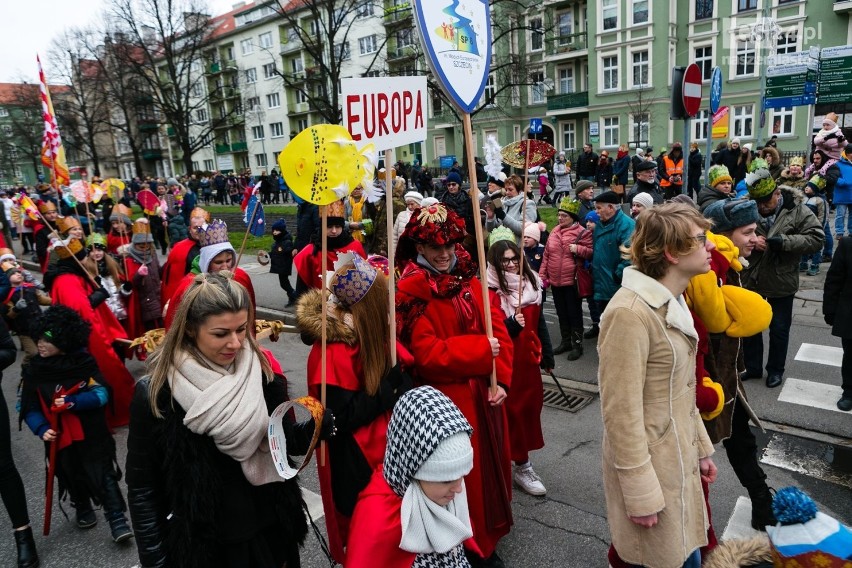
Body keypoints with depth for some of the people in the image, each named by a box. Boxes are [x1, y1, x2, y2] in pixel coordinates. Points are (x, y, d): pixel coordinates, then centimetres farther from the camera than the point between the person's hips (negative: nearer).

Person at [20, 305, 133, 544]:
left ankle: (117, 518, 5)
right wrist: (42, 429, -16)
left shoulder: (84, 363, -12)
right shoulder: (33, 370, -5)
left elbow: (102, 394, -15)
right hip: (59, 436, 3)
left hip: (92, 434, -3)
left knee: (103, 473, -3)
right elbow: (28, 408, -2)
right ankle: (82, 508, 42)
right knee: (71, 475, 19)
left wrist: (72, 402, -28)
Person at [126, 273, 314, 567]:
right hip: (200, 543, -3)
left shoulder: (262, 372, -9)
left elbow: (286, 441, 0)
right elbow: (142, 489, -9)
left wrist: (319, 425, -19)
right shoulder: (155, 392, -17)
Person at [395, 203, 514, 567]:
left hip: (484, 394, 6)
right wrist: (480, 350, -20)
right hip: (446, 400, -6)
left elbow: (498, 331, -1)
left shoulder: (471, 283, 5)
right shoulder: (411, 292, -12)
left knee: (488, 465, 20)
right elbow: (427, 354, -20)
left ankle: (487, 537, 44)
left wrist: (500, 379, -13)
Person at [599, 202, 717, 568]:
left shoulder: (673, 301, 5)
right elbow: (622, 412, -24)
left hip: (679, 458, 9)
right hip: (649, 464, -8)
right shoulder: (631, 312, -26)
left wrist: (700, 446, 17)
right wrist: (640, 494, -19)